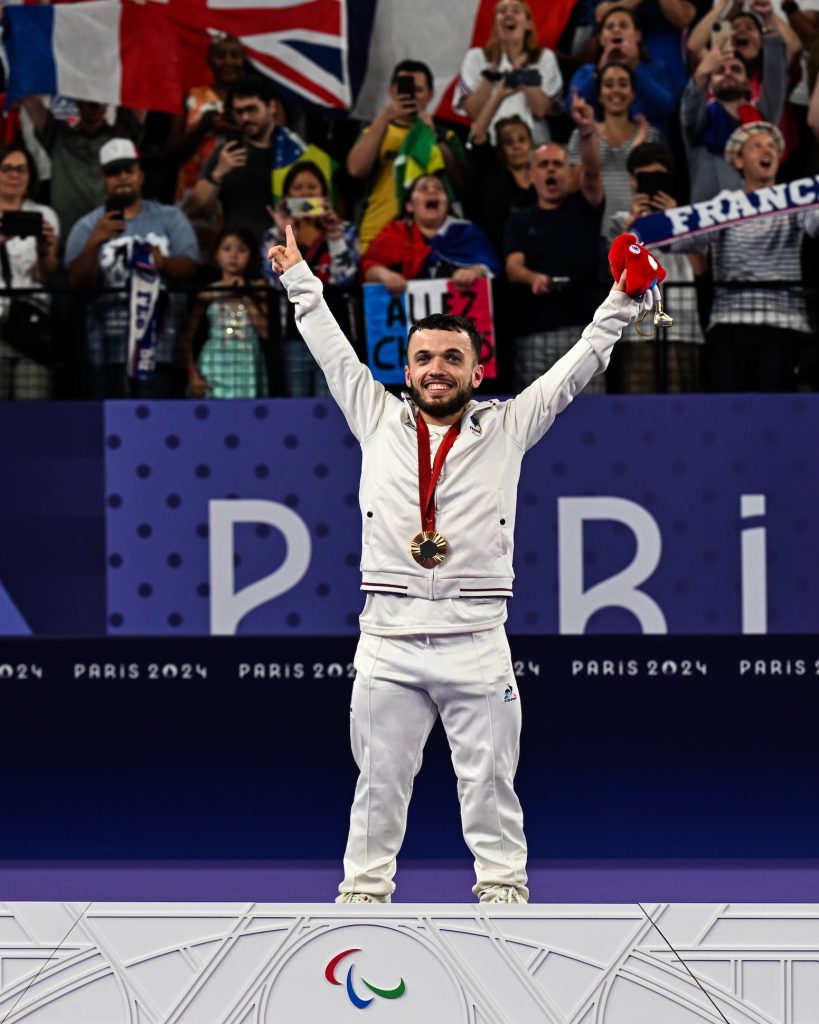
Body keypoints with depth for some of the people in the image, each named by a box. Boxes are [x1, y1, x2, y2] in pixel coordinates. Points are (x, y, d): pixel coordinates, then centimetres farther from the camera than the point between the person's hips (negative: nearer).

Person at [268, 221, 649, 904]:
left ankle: (504, 891, 11)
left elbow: (579, 365, 10)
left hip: (476, 643, -1)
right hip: (388, 641, 1)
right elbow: (332, 350, 18)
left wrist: (622, 302, 5)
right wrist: (300, 280, 22)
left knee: (489, 782, 3)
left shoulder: (506, 427, 9)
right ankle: (365, 893, 13)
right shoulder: (380, 421, 11)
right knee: (379, 782, 6)